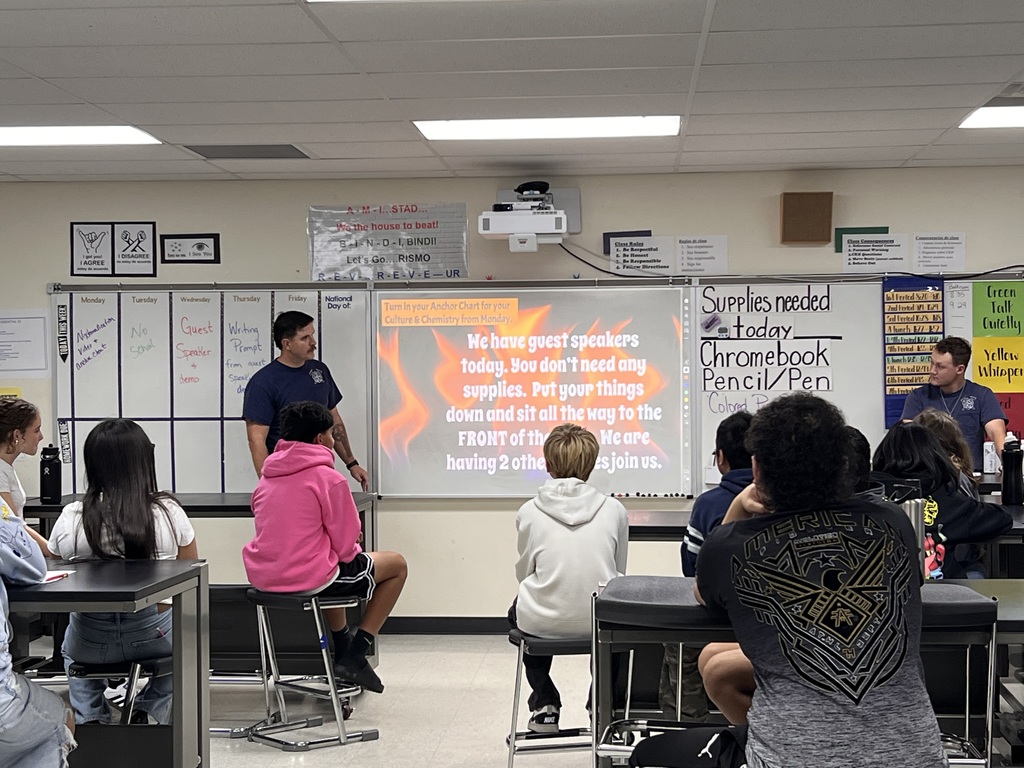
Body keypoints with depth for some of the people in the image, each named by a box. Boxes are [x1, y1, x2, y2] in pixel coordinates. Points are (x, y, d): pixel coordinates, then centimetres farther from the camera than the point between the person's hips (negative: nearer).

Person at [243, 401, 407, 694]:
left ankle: (341, 645, 39)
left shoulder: (267, 477, 11)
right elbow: (345, 546, -9)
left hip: (263, 577, 8)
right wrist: (352, 546, 15)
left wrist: (347, 541, 19)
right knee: (397, 565, 15)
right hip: (310, 579, -8)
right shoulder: (329, 478, -11)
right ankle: (355, 656, 11)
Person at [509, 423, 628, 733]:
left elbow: (524, 573, 7)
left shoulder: (529, 512, -5)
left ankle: (545, 705, 26)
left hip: (543, 623, -1)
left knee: (519, 611, 35)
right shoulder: (614, 509, -1)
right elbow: (618, 572, 8)